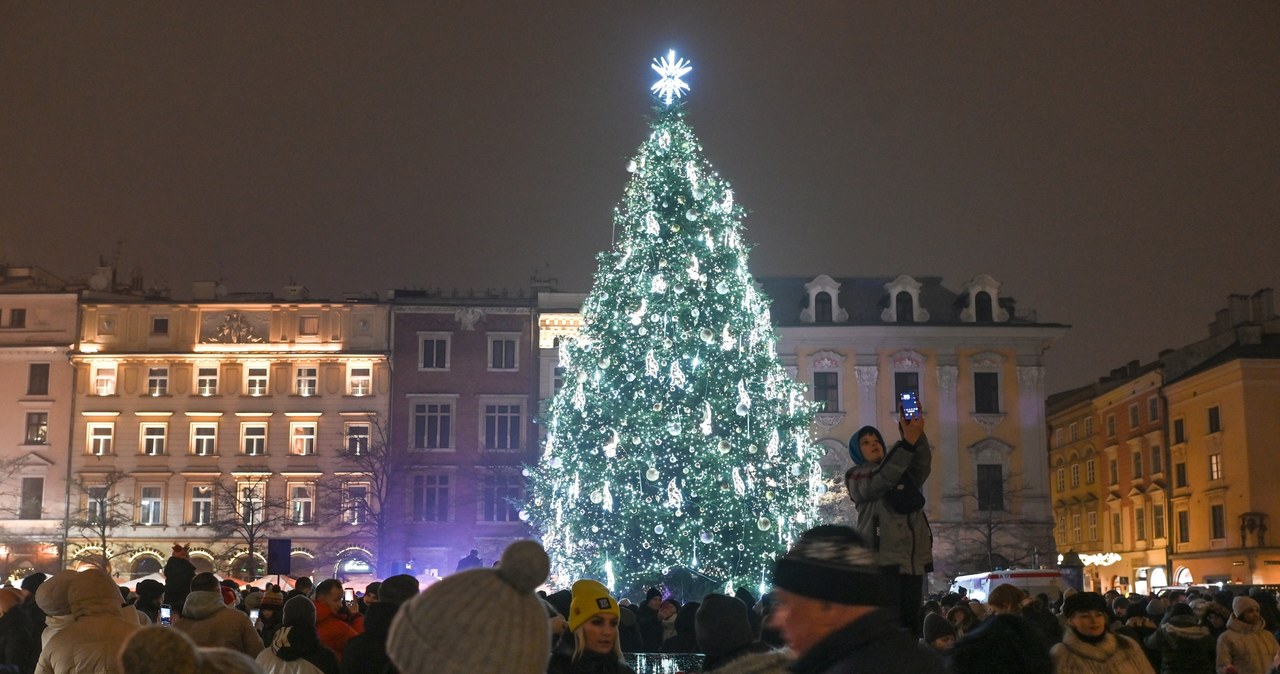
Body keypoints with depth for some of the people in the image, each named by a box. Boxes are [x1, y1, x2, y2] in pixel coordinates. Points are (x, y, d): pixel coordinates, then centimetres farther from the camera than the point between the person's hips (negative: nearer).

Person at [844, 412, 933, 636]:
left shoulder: (905, 474, 22)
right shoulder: (856, 477, 7)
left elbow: (923, 462, -1)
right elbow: (880, 481, -15)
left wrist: (916, 434, -21)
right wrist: (907, 441, -24)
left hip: (912, 562, 5)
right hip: (882, 561, -5)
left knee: (911, 625, 2)